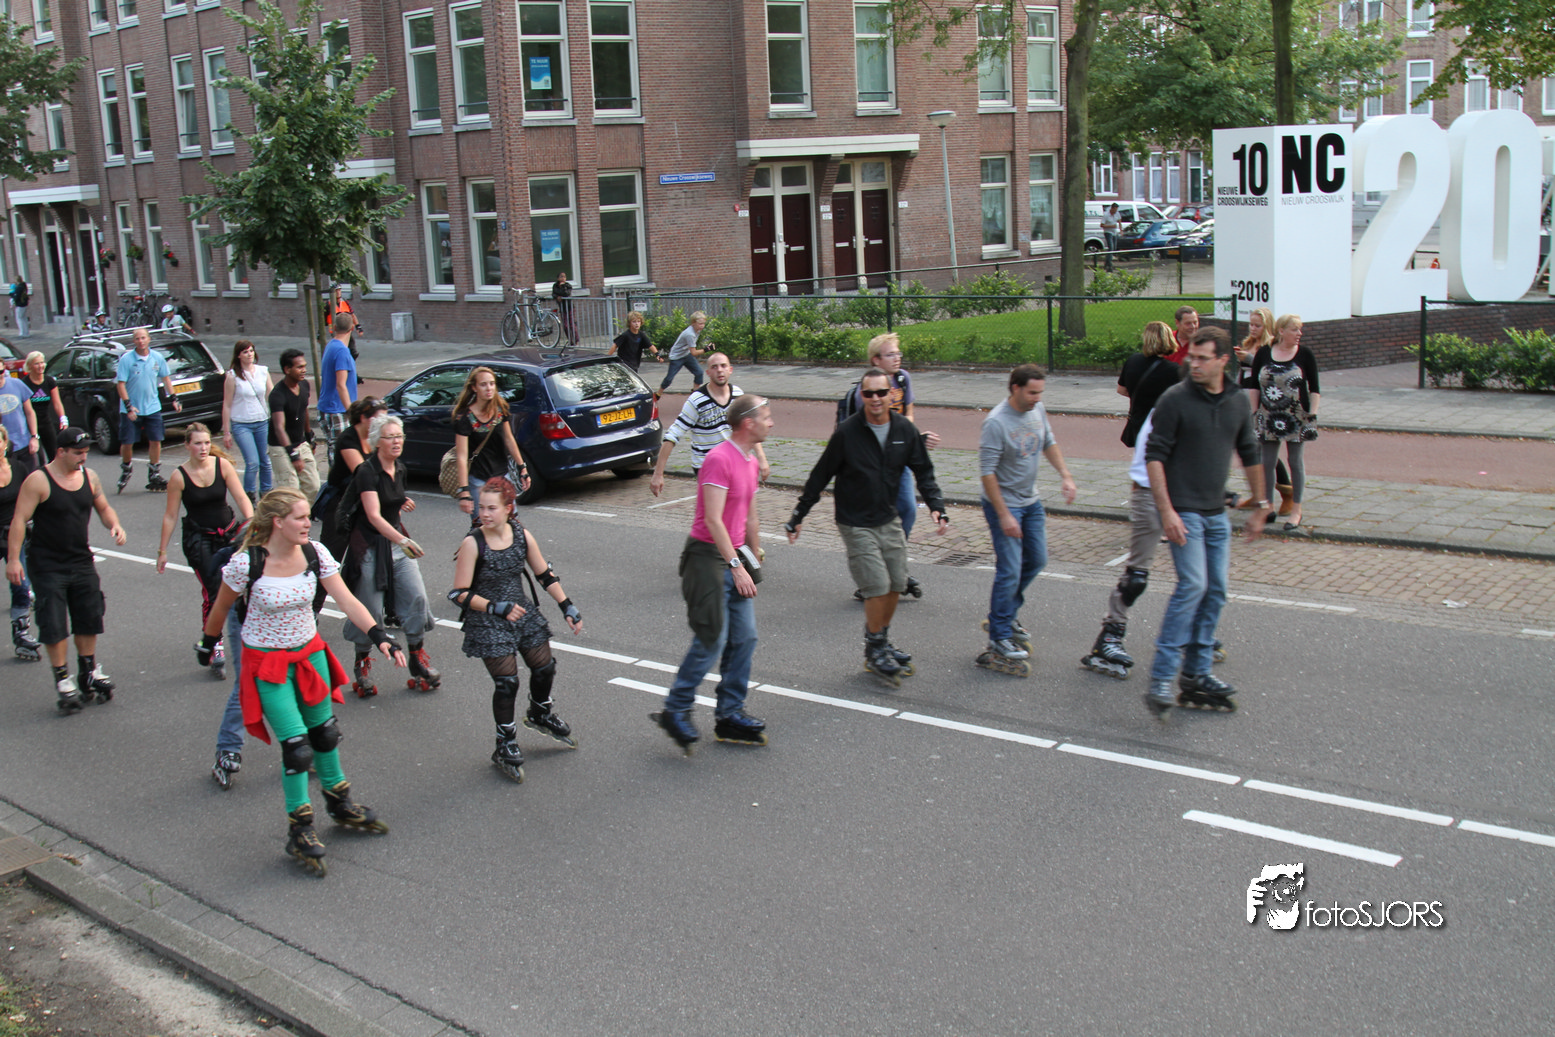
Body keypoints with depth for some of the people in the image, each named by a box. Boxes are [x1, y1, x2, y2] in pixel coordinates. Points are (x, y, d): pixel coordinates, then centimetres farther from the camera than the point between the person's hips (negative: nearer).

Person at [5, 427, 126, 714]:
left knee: (89, 619, 11)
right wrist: (13, 558, -20)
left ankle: (89, 670, 28)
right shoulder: (38, 481, -13)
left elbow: (103, 508, 16)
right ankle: (62, 678, 9)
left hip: (82, 561, 5)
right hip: (47, 566, -5)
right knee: (54, 626, -3)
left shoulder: (88, 477, 3)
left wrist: (114, 525, -6)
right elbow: (19, 520, -14)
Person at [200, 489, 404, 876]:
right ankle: (299, 832, 12)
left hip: (309, 652, 5)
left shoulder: (315, 554, -11)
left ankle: (340, 804, 39)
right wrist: (209, 641, 9)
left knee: (324, 731, 17)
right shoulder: (246, 563, -21)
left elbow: (346, 600, -15)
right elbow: (221, 608, -5)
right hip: (266, 661, -4)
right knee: (295, 745, -6)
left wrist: (379, 636, -27)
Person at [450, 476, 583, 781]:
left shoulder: (522, 536, -5)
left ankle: (540, 715, 45)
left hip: (524, 613, 5)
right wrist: (498, 608, -24)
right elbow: (460, 594, -16)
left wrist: (568, 608, 4)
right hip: (487, 623, -5)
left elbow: (545, 576, 7)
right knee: (506, 681, -6)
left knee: (545, 667, 12)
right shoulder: (472, 544, -18)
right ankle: (505, 746, 14)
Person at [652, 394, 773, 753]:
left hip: (735, 557, 9)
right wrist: (736, 566, -25)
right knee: (712, 639, -10)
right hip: (709, 557, -9)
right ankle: (676, 711, 4)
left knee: (744, 638, 7)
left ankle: (729, 715, 15)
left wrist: (755, 557, 25)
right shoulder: (719, 460, -17)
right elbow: (714, 520, -22)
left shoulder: (751, 462, 13)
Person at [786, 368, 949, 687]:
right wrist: (798, 516, -1)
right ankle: (874, 652, 9)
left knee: (896, 586, 8)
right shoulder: (846, 433, -13)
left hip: (889, 521, 5)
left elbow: (923, 472, 9)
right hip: (856, 525, -5)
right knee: (878, 587, -10)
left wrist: (936, 506, -6)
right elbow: (820, 477, -5)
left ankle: (881, 644, 29)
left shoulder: (905, 430, -2)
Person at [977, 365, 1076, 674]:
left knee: (1036, 560, 15)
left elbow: (1049, 443, 17)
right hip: (1003, 503, -8)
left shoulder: (1037, 410, -2)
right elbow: (987, 472, -23)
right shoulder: (996, 423, -24)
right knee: (1010, 570, -8)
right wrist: (1004, 516, -22)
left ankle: (1007, 613, 35)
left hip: (1031, 501, 8)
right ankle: (999, 638, 3)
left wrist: (1065, 474, 3)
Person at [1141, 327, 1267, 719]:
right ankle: (1160, 679, -17)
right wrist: (1166, 512, -17)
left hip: (1217, 514, 6)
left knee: (1216, 591, 7)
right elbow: (1154, 456, -11)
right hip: (1182, 512, -6)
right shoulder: (1175, 400, -10)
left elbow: (1250, 455, 19)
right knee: (1192, 585, -18)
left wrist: (1260, 507, 20)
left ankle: (1197, 674, 18)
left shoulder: (1238, 402, 7)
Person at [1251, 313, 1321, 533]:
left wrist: (1313, 415, -7)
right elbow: (1255, 385, 6)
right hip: (1269, 417, 2)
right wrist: (1254, 413, 2)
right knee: (1267, 461, 4)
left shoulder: (1305, 355, -2)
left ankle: (1296, 510, 12)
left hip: (1296, 416, -2)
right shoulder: (1264, 353, 1)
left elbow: (1314, 389, 0)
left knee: (1295, 460, 4)